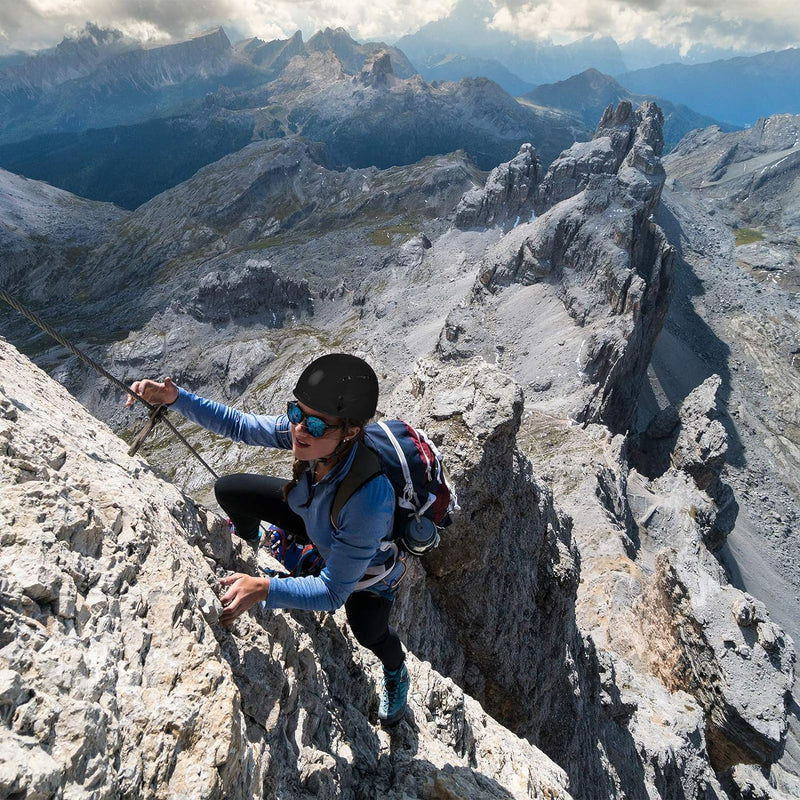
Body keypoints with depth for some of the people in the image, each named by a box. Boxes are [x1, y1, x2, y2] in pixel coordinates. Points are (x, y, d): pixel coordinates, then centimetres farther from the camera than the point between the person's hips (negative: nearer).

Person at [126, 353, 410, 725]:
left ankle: (396, 670, 26)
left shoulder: (369, 499, -47)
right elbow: (240, 425, -15)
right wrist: (176, 398, -26)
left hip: (365, 566, -4)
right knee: (228, 490, 1)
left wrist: (263, 589, -47)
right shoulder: (303, 428, -33)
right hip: (312, 517, 4)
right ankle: (247, 539, 42)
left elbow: (333, 593, -36)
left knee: (368, 632, -17)